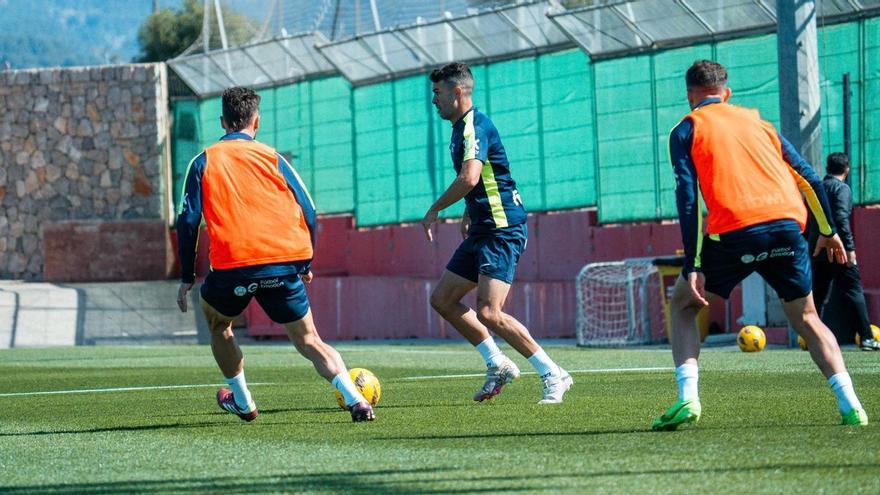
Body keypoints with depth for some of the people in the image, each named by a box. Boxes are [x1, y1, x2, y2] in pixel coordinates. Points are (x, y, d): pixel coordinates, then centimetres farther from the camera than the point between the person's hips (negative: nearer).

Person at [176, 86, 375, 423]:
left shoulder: (204, 162, 10)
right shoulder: (272, 159, 13)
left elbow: (187, 220, 4)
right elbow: (308, 212, 9)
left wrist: (187, 278, 10)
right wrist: (306, 264, 21)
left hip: (232, 266, -1)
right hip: (283, 263, 1)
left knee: (217, 322, 29)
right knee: (308, 341, 7)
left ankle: (242, 401, 30)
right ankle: (355, 399, -14)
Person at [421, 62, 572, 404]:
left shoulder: (474, 126, -16)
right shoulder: (461, 128, 16)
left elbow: (469, 178, -30)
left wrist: (434, 210, -19)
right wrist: (468, 216, 28)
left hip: (503, 229, -11)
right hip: (483, 231, 11)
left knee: (488, 313, -18)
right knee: (442, 299, 10)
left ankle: (553, 376, -10)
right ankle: (497, 365, 16)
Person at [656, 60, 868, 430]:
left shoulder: (686, 130, 13)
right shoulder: (756, 122, 26)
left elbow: (688, 197, 0)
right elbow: (807, 177, 22)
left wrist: (693, 265, -4)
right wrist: (828, 230, 31)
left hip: (733, 232, -3)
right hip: (787, 224, 3)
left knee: (682, 305, 17)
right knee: (806, 318, 19)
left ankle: (687, 398, -2)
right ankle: (850, 405, 0)